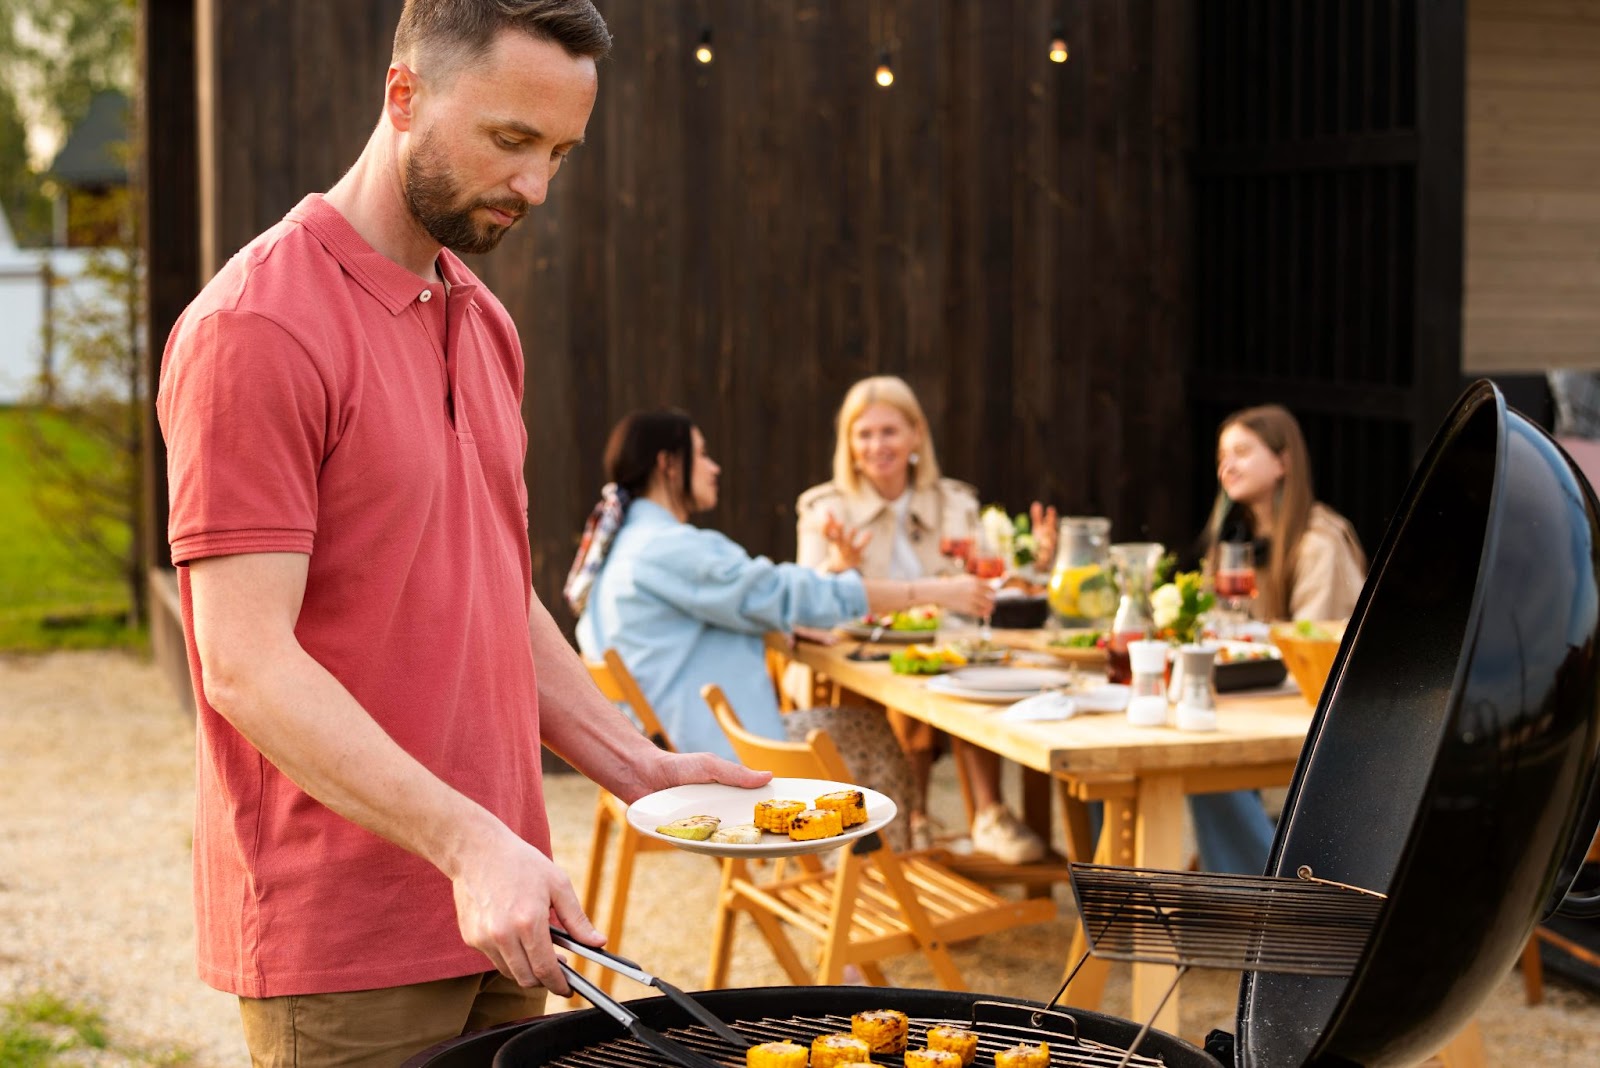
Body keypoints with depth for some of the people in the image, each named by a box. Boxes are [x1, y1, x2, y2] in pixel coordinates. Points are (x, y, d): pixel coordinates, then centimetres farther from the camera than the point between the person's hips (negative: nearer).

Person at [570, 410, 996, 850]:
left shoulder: (624, 545, 12)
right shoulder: (669, 549, -19)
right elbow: (792, 596, -20)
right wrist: (937, 591, -15)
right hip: (705, 756, -10)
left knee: (864, 726, 16)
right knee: (871, 733, 4)